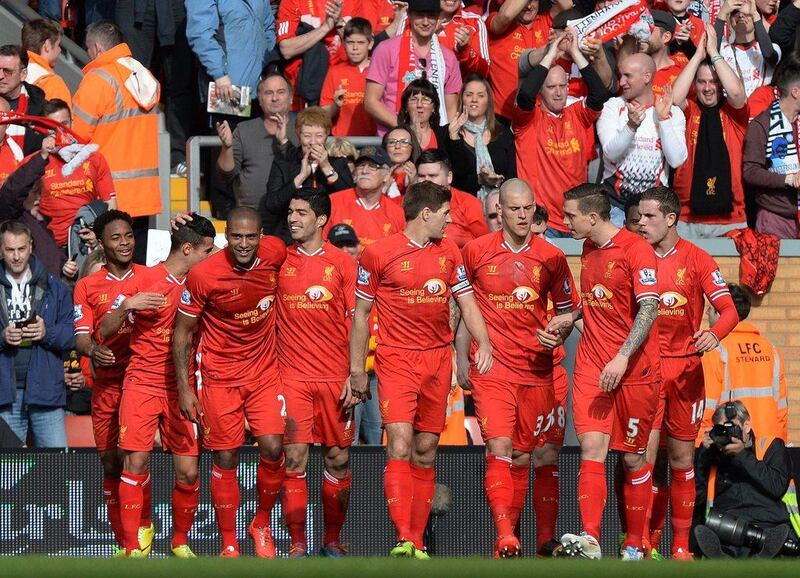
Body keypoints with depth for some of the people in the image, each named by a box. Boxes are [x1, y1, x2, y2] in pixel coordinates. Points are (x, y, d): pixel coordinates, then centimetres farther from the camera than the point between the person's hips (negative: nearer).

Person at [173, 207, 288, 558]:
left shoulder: (275, 253, -9)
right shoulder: (203, 275, -19)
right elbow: (182, 332, -8)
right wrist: (184, 388, -12)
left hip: (265, 372, 3)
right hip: (221, 377, -3)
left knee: (272, 449, -8)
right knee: (226, 459, 0)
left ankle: (262, 523, 17)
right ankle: (228, 545, 11)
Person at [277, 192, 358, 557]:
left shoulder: (342, 263, 3)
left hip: (335, 377, 0)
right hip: (291, 375, 0)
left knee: (338, 459, 4)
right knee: (294, 459, -5)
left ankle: (333, 541, 15)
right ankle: (297, 545, -1)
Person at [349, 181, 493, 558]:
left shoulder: (449, 253, 11)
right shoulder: (378, 254, -3)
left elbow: (466, 302, 15)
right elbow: (361, 314, 3)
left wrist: (483, 343, -3)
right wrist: (357, 370, 3)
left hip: (438, 359, 5)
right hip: (396, 360, -5)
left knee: (425, 453, 6)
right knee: (400, 448, -17)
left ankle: (417, 542, 11)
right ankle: (403, 539, -22)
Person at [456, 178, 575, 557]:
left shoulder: (551, 258, 5)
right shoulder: (476, 251, 3)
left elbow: (566, 310, 15)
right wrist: (462, 358, 9)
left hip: (536, 369, 2)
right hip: (491, 367, -2)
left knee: (522, 456, 7)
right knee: (499, 448, -16)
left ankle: (509, 534, 17)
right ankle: (504, 537, -25)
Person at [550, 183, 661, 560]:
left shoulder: (636, 250, -10)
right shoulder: (588, 249, 14)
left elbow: (648, 308, -17)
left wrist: (622, 357, -24)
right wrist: (571, 317, 13)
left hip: (634, 370, -5)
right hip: (591, 366, 5)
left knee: (633, 458, 3)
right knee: (592, 447, -12)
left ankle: (634, 546, 14)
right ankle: (589, 539, -24)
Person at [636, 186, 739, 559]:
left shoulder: (697, 260, -1)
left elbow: (729, 310, -5)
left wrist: (715, 335, -25)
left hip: (686, 367, 0)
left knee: (682, 457, 5)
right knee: (645, 455, -9)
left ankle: (681, 544, 11)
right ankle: (647, 542, -5)